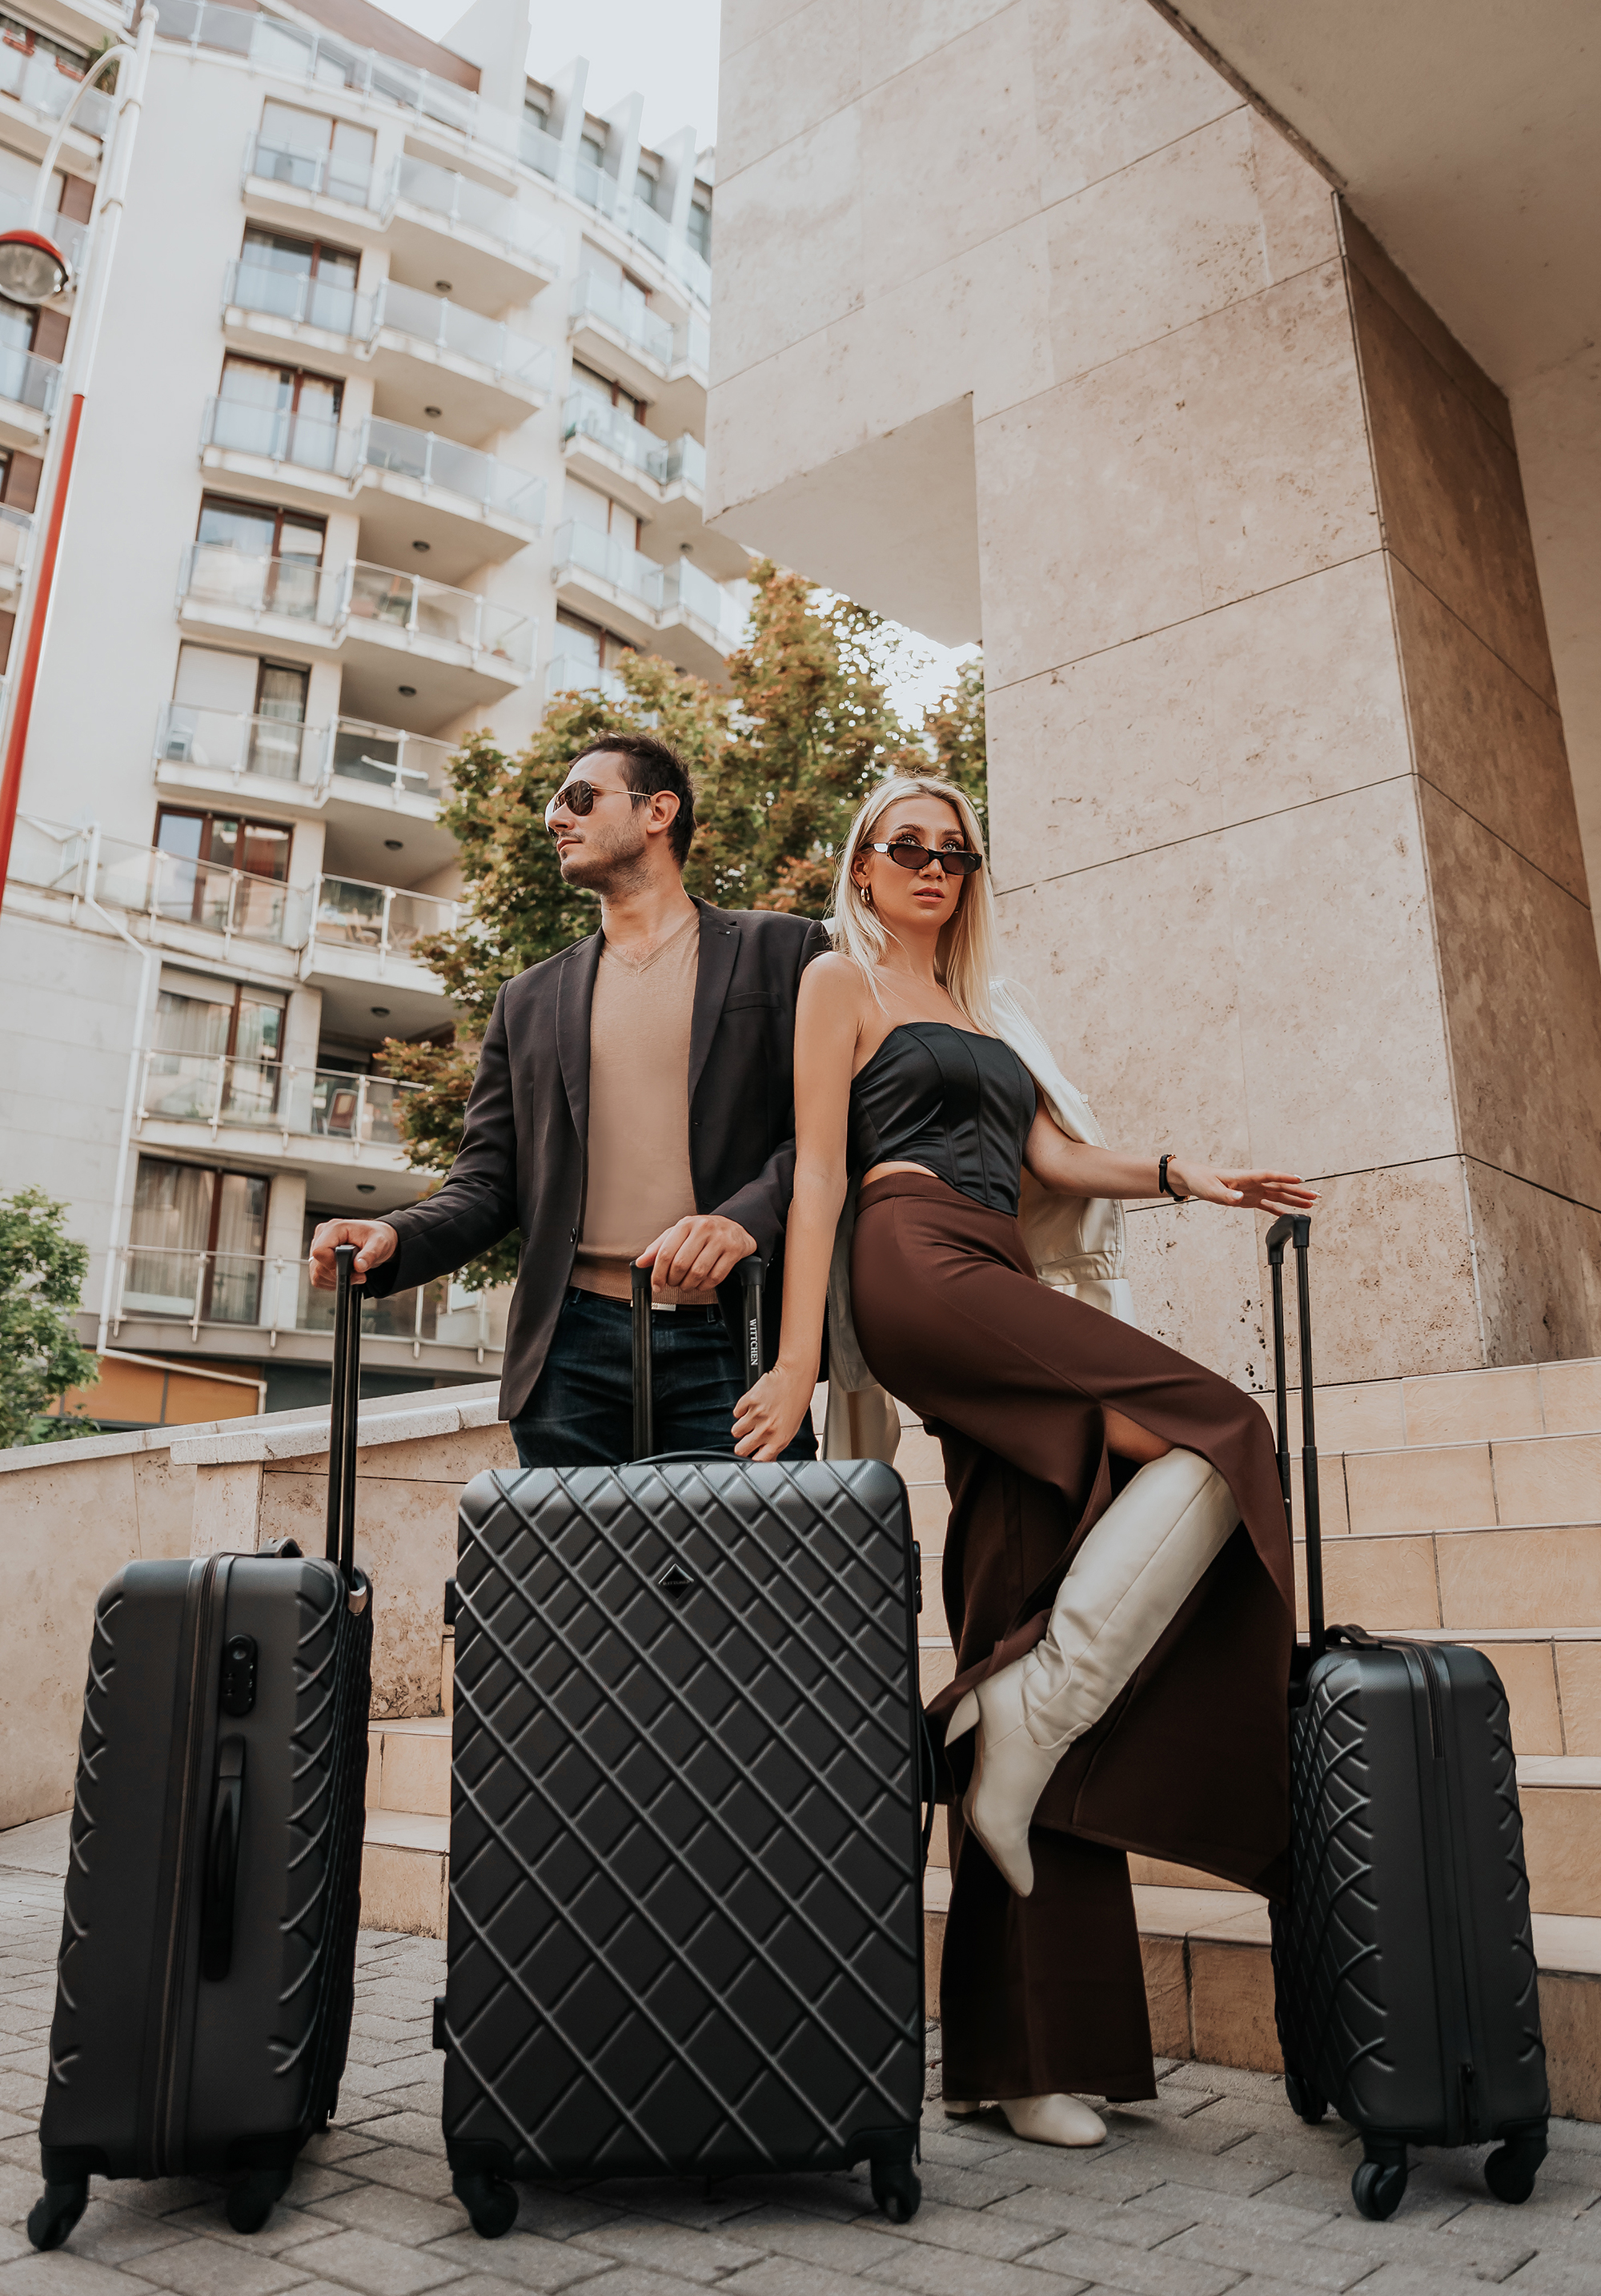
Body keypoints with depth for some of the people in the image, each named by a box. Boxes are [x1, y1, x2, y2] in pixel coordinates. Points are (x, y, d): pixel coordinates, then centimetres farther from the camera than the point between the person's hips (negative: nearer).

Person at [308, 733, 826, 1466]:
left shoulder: (780, 951, 10)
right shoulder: (529, 1000, 20)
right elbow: (488, 1183, 15)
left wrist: (745, 1219, -17)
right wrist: (394, 1240, -5)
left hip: (729, 1342, -2)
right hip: (573, 1344, 3)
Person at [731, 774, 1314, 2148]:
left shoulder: (980, 1010, 31)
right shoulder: (844, 981, 10)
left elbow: (1049, 1151, 25)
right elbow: (819, 1170, 0)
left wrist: (1181, 1177, 9)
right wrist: (796, 1362, -8)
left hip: (1000, 1288, 6)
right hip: (920, 1268, -6)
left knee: (1028, 1610, -4)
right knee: (1216, 1430, -20)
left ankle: (1022, 2051, -1)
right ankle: (1026, 1712, -14)